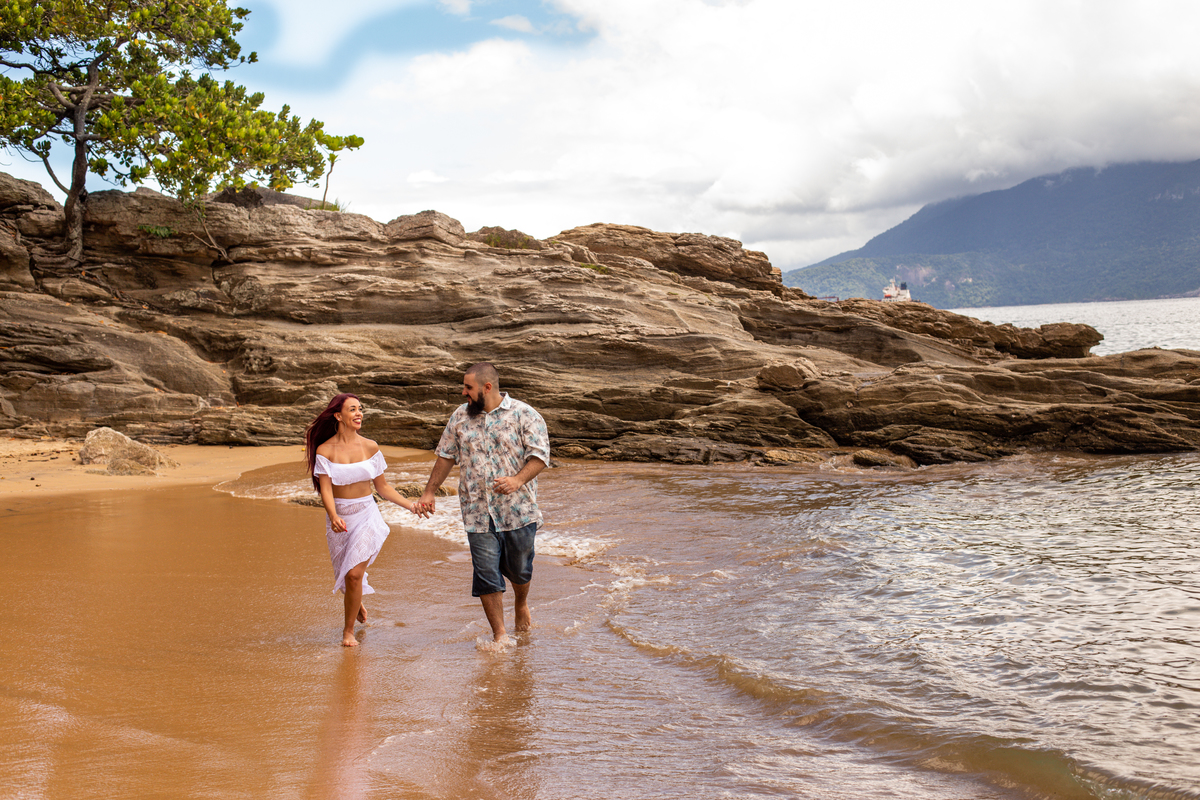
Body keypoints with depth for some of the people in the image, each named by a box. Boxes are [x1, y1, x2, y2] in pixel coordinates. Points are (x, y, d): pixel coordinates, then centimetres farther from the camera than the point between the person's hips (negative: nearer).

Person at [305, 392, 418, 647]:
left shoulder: (370, 447, -1)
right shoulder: (324, 450, -6)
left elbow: (382, 487, 8)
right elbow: (326, 489, -13)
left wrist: (410, 505, 0)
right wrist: (334, 517, -31)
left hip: (366, 515, 0)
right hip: (339, 518, 0)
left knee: (354, 574, -13)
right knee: (344, 575, 12)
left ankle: (349, 630, 3)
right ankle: (356, 602, 48)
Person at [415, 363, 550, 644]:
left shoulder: (524, 415, -5)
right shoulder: (460, 417, 7)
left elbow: (540, 455, -10)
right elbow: (445, 456, 15)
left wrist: (518, 480, -25)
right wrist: (429, 492, 13)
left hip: (518, 511, -2)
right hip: (478, 513, 2)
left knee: (518, 569, 11)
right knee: (486, 574, -2)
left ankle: (521, 604, 44)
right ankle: (499, 634, 9)